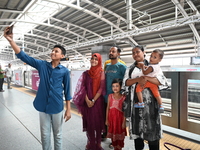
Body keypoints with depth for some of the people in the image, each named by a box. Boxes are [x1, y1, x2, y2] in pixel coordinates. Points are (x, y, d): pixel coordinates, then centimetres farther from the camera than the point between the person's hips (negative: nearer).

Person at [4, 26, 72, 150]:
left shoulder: (64, 71, -5)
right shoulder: (42, 65, 0)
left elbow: (67, 91, -1)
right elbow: (23, 56, -4)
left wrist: (68, 109, -1)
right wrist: (11, 40, -17)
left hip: (57, 107, -2)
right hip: (43, 106, 2)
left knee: (57, 134, 14)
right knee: (45, 134, 16)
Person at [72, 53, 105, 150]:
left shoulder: (101, 73, 0)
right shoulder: (86, 73, 5)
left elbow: (101, 88, -6)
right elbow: (83, 87, 1)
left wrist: (93, 100, -12)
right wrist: (87, 100, -11)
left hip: (98, 101, -1)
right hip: (87, 101, 2)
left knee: (98, 122, 6)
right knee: (89, 122, 7)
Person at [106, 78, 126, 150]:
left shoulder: (123, 97, -11)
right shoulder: (110, 96, -3)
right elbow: (108, 108, 1)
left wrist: (124, 122, -8)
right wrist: (107, 119, 2)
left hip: (119, 119, -2)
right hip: (111, 118, 3)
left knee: (119, 134, 11)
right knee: (113, 134, 15)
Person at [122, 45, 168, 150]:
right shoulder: (130, 68, 12)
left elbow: (162, 81, -5)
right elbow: (125, 82, -1)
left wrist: (146, 78, -20)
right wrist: (138, 79, -18)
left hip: (149, 101, -2)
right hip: (135, 100, 3)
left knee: (151, 127, 1)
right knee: (137, 126, 9)